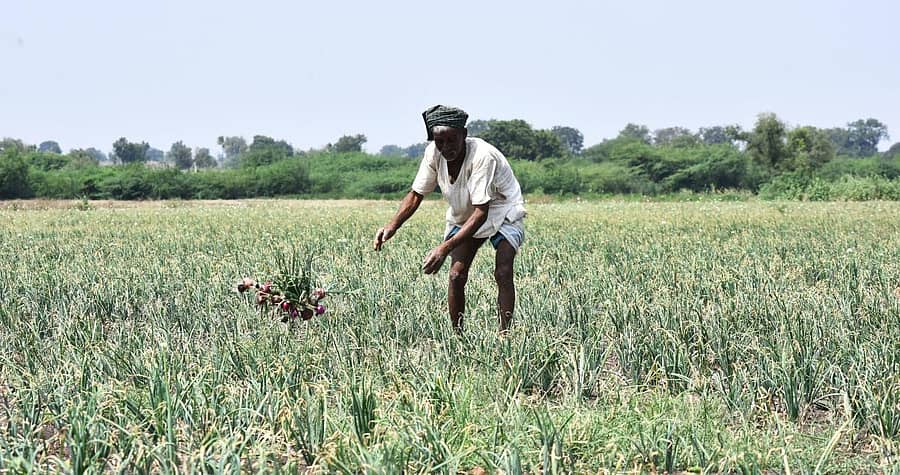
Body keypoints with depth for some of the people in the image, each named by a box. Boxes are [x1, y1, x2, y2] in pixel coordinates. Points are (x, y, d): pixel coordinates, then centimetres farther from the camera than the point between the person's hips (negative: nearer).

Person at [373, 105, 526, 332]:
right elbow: (416, 194, -7)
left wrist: (445, 248, -46)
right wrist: (392, 226, -25)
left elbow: (481, 212, -38)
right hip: (464, 215, 5)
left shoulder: (482, 156, -36)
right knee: (456, 275, -7)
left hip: (501, 210, -5)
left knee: (503, 273, -22)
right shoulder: (433, 153, -19)